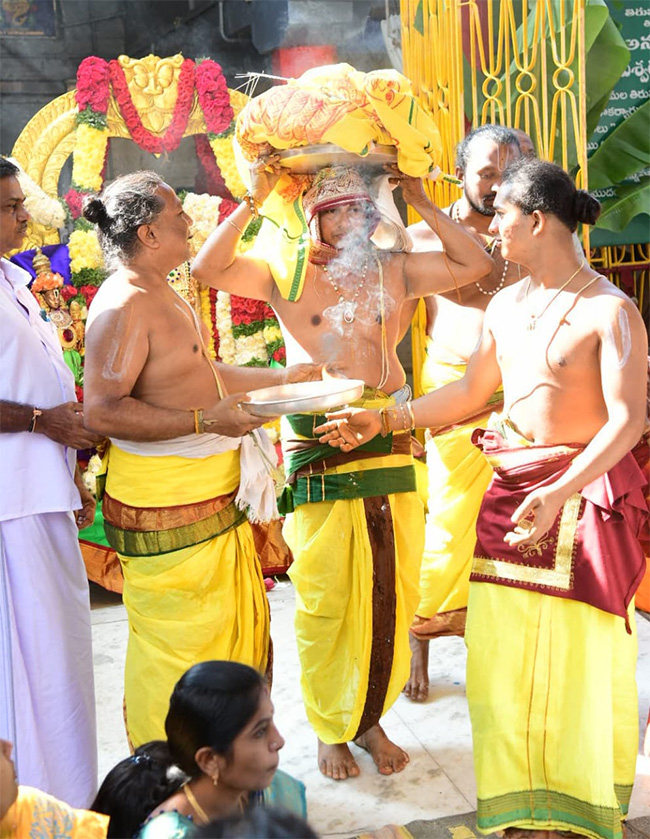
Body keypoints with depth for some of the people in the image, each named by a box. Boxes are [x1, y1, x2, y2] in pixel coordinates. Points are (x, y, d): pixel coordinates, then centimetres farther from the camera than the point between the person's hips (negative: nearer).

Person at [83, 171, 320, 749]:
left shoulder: (163, 294, 15)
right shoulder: (122, 305, -18)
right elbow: (102, 410, -26)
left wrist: (286, 378, 23)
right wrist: (205, 421, -28)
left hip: (213, 495, 11)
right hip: (162, 505, -11)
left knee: (239, 628, 20)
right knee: (176, 643, 1)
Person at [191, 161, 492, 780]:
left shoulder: (394, 271, 9)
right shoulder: (287, 273, 2)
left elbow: (474, 265, 6)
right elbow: (207, 268, -8)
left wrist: (422, 205, 4)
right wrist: (251, 202, -12)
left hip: (387, 445, 3)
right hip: (315, 451, -3)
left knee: (389, 591, 8)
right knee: (324, 596, 6)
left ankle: (369, 718, 27)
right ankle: (330, 728, 24)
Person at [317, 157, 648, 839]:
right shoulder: (506, 305, 9)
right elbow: (472, 390, 17)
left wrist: (559, 494, -28)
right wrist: (384, 418, 13)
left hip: (585, 489, -6)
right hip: (511, 485, 6)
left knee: (580, 657, 3)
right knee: (503, 650, 8)